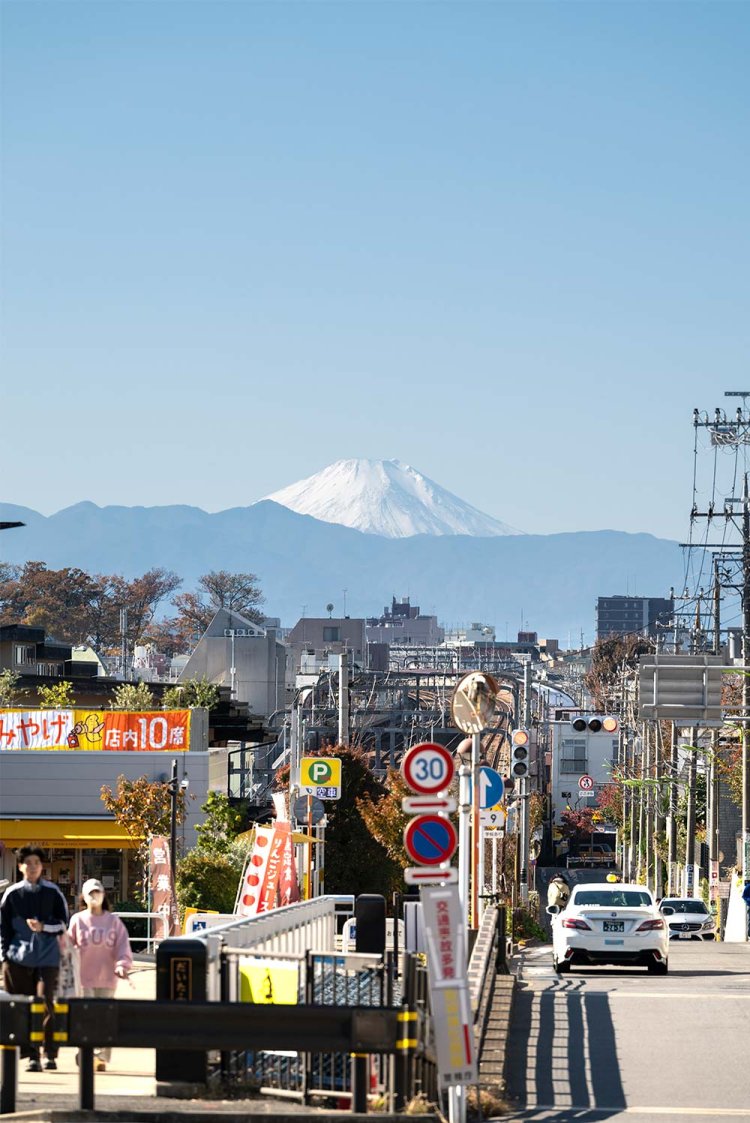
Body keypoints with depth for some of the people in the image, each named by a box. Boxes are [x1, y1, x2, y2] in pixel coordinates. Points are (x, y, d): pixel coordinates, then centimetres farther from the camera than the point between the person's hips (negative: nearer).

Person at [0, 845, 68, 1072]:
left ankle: (50, 1053, 0)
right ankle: (31, 1055, 4)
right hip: (18, 957, 1)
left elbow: (63, 923, 6)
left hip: (47, 957, -1)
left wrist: (43, 927, -11)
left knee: (45, 1002, -9)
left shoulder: (52, 892, 4)